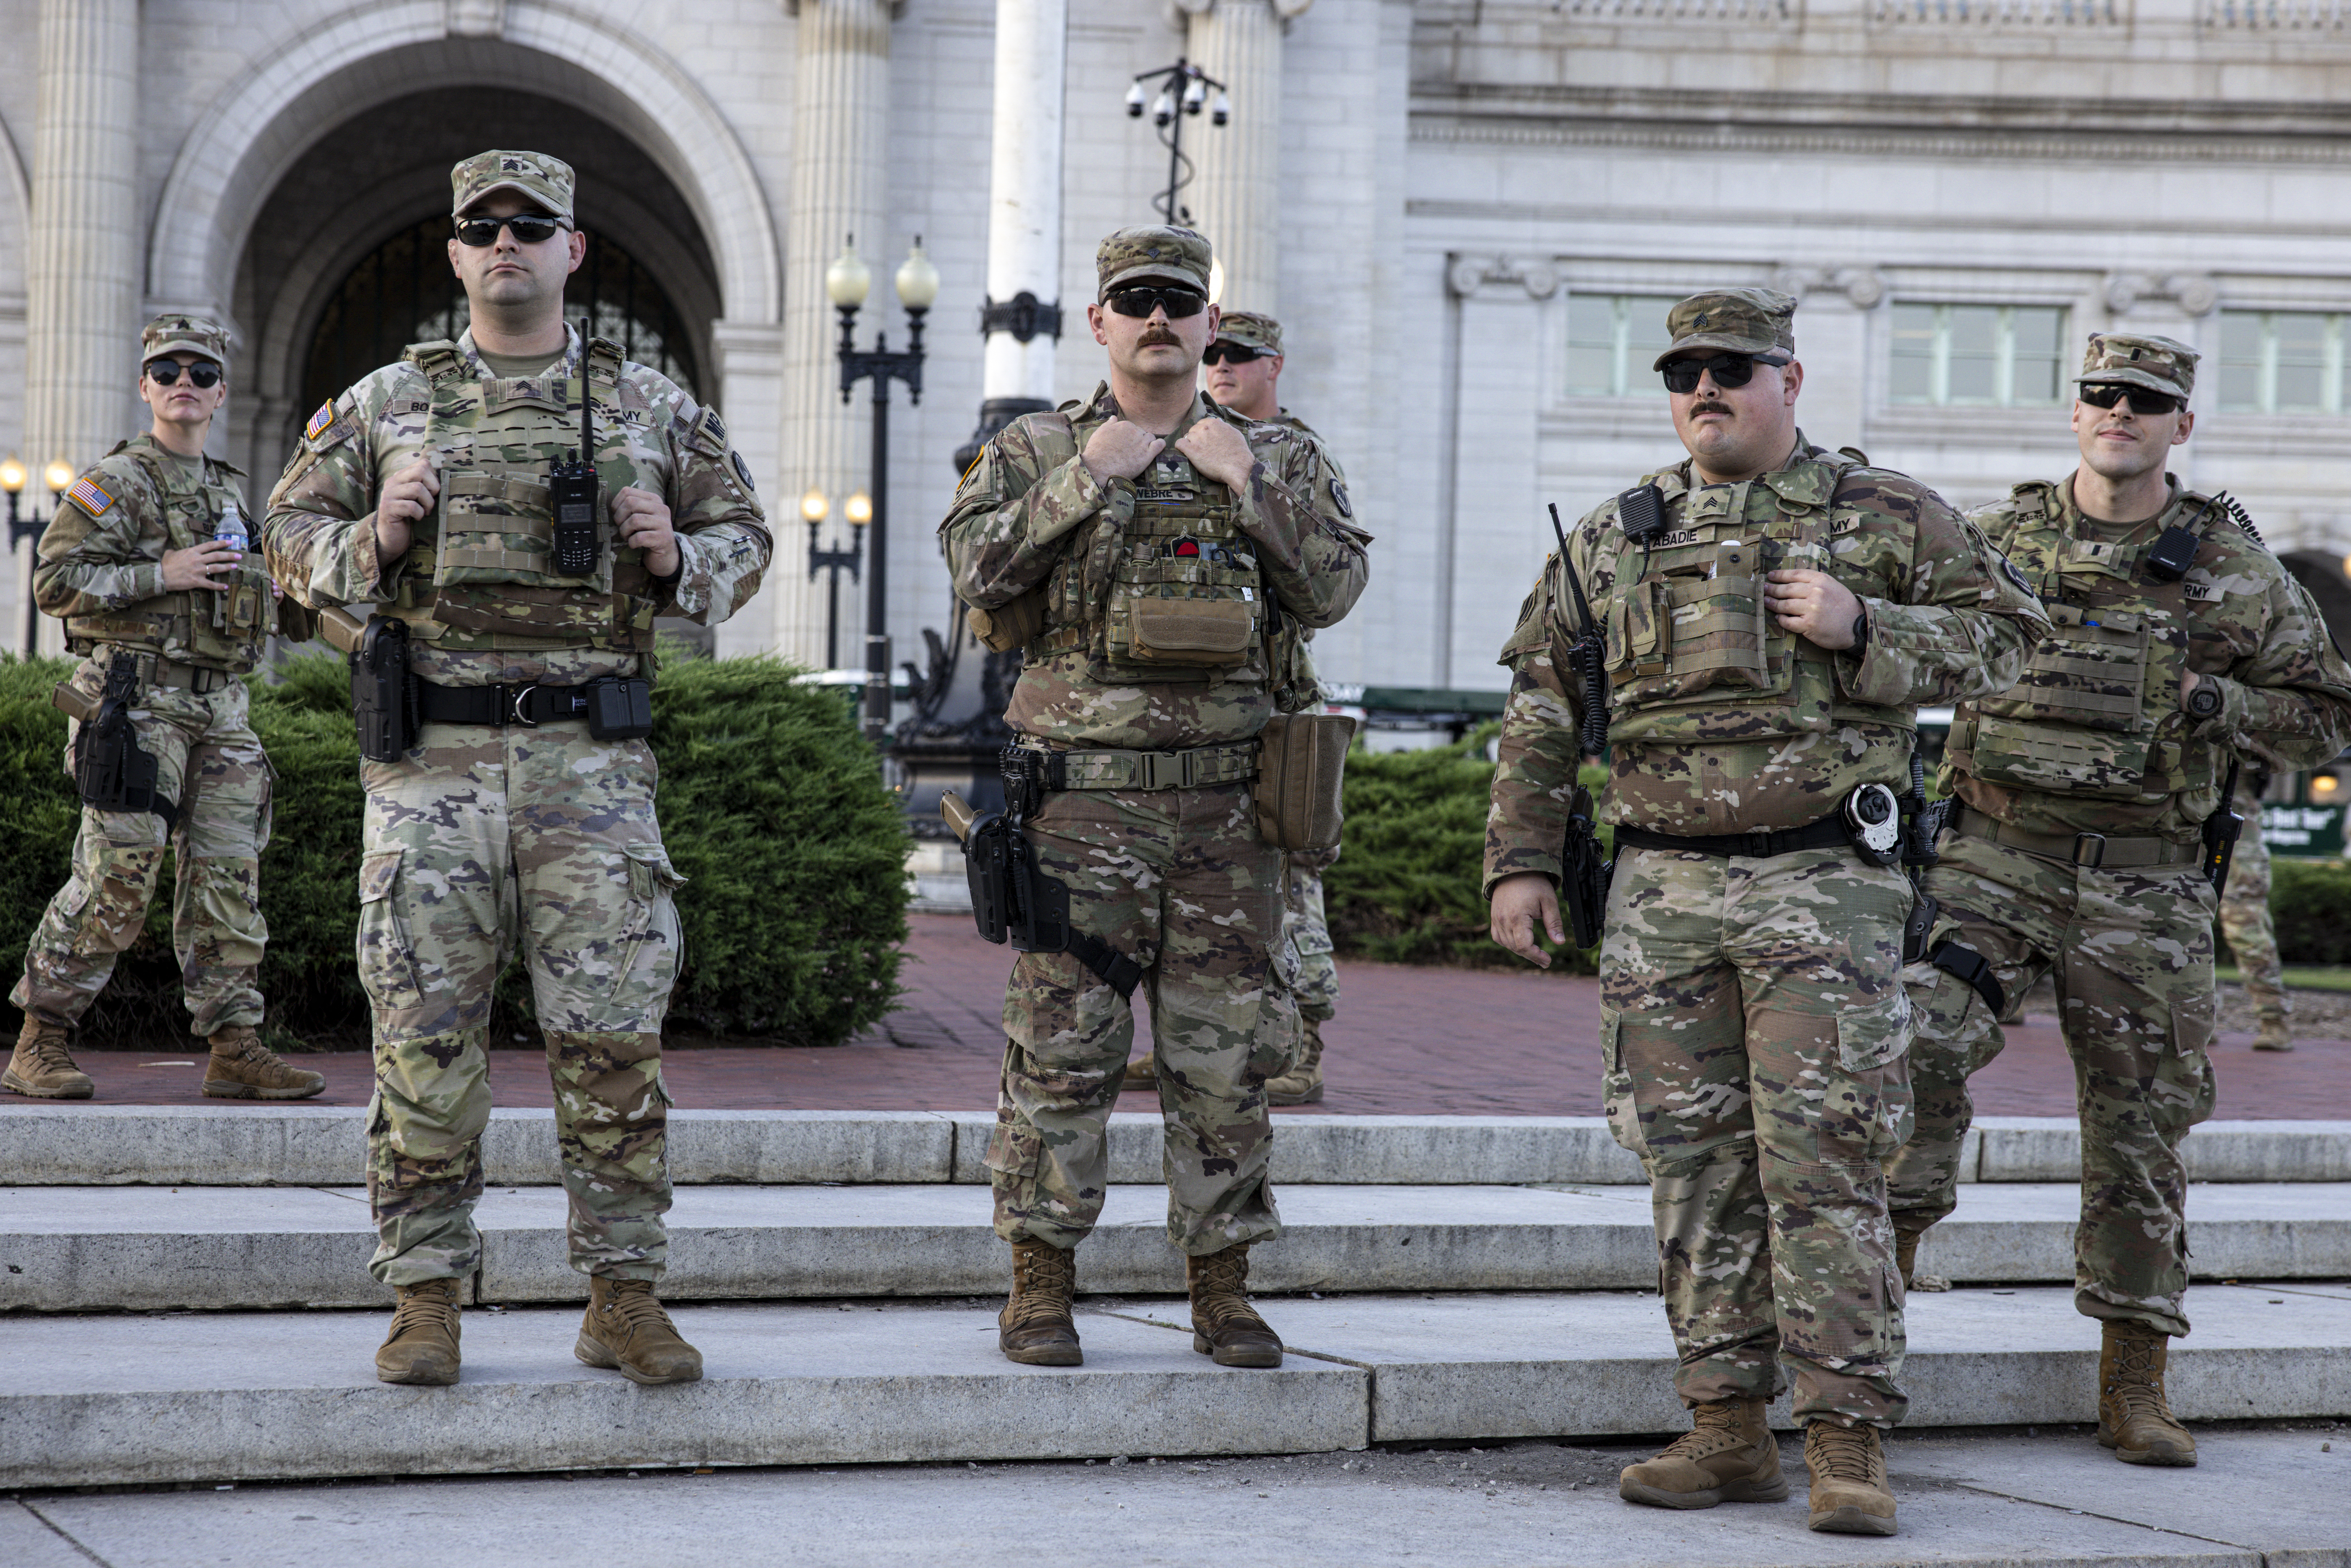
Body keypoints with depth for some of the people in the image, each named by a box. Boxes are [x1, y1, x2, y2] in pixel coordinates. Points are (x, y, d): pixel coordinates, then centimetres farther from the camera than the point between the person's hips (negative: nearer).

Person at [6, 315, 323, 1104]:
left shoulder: (231, 493, 21)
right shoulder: (115, 485, -1)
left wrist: (291, 599, 10)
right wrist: (162, 576, -16)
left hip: (221, 709, 7)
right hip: (137, 702, -7)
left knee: (228, 881, 3)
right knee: (116, 881, -11)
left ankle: (235, 1048, 5)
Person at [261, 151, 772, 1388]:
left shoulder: (651, 407, 11)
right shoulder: (384, 404, 9)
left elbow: (743, 535, 17)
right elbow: (292, 533, 13)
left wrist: (679, 559, -4)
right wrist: (372, 543, -7)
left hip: (592, 753, 0)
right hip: (431, 751, 0)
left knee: (614, 1030, -2)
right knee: (426, 1034, 0)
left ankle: (624, 1299, 7)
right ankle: (426, 1299, 8)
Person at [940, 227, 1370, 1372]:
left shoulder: (1272, 458, 13)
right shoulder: (1035, 451, 8)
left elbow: (1331, 592, 2)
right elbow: (979, 570, -6)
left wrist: (1249, 481, -8)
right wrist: (1086, 479, -13)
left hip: (1224, 807, 2)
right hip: (1079, 794, -2)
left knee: (1225, 1057, 5)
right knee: (1062, 1050, -2)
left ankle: (1222, 1290, 13)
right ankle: (1041, 1287, 6)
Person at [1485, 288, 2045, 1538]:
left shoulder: (1885, 518, 5)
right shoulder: (1611, 540, 12)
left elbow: (1997, 636, 4)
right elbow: (1540, 708, 16)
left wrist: (1863, 627, -11)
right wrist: (1518, 859, 10)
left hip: (1824, 883, -4)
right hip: (1664, 887, 4)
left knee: (1823, 1161, -8)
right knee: (1694, 1165, 5)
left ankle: (1848, 1447, -6)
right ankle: (1729, 1432, 13)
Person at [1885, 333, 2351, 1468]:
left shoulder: (2232, 569, 3)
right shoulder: (1996, 539, 6)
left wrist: (2212, 703, -9)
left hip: (2144, 883, 0)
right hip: (1995, 854, 0)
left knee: (2140, 1125, 4)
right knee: (1921, 1045, -22)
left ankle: (2134, 1385, 13)